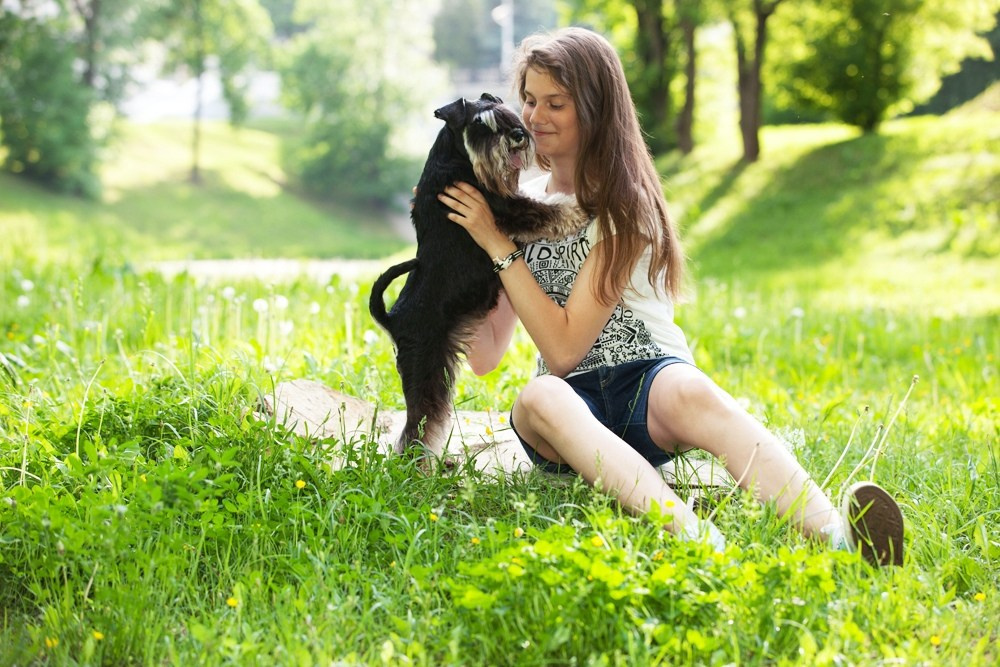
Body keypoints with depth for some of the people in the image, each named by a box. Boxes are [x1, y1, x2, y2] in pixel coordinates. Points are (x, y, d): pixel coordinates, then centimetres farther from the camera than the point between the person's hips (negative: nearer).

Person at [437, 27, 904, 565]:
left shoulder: (624, 204, -2)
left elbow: (565, 347, -11)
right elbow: (483, 355, 9)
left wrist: (499, 246, -11)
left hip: (645, 379, -3)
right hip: (577, 398, 3)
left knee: (689, 392, -39)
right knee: (539, 399, -35)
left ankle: (835, 535, -63)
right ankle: (700, 539, -61)